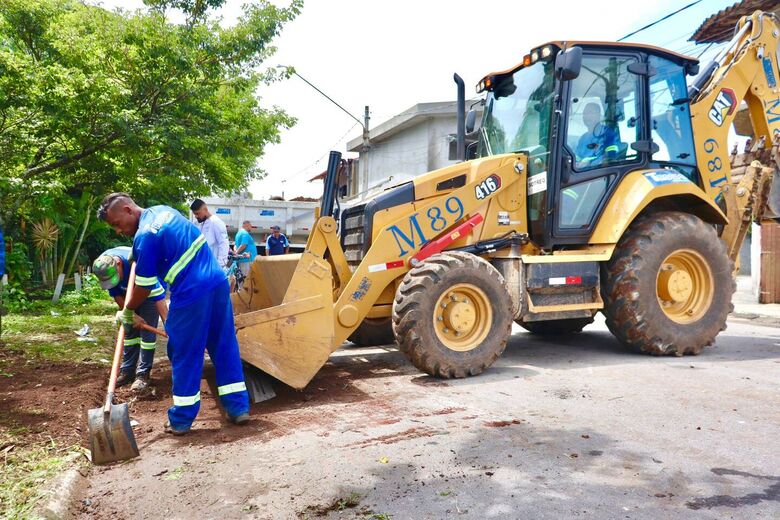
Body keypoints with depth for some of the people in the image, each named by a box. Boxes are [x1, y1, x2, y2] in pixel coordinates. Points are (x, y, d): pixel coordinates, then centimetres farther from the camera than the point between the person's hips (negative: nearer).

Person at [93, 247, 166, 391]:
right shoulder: (102, 266, -24)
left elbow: (158, 295, -42)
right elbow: (116, 294, -11)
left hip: (149, 291, -5)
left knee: (147, 332, -10)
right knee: (130, 330, 6)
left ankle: (143, 374, -5)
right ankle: (127, 371, 15)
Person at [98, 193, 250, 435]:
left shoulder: (145, 236, -11)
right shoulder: (163, 210, 15)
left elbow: (144, 286, -4)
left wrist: (128, 312, 14)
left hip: (192, 295, -8)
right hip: (218, 282, 8)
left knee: (185, 355, 6)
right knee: (225, 346, 13)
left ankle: (181, 420, 18)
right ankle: (239, 407, 19)